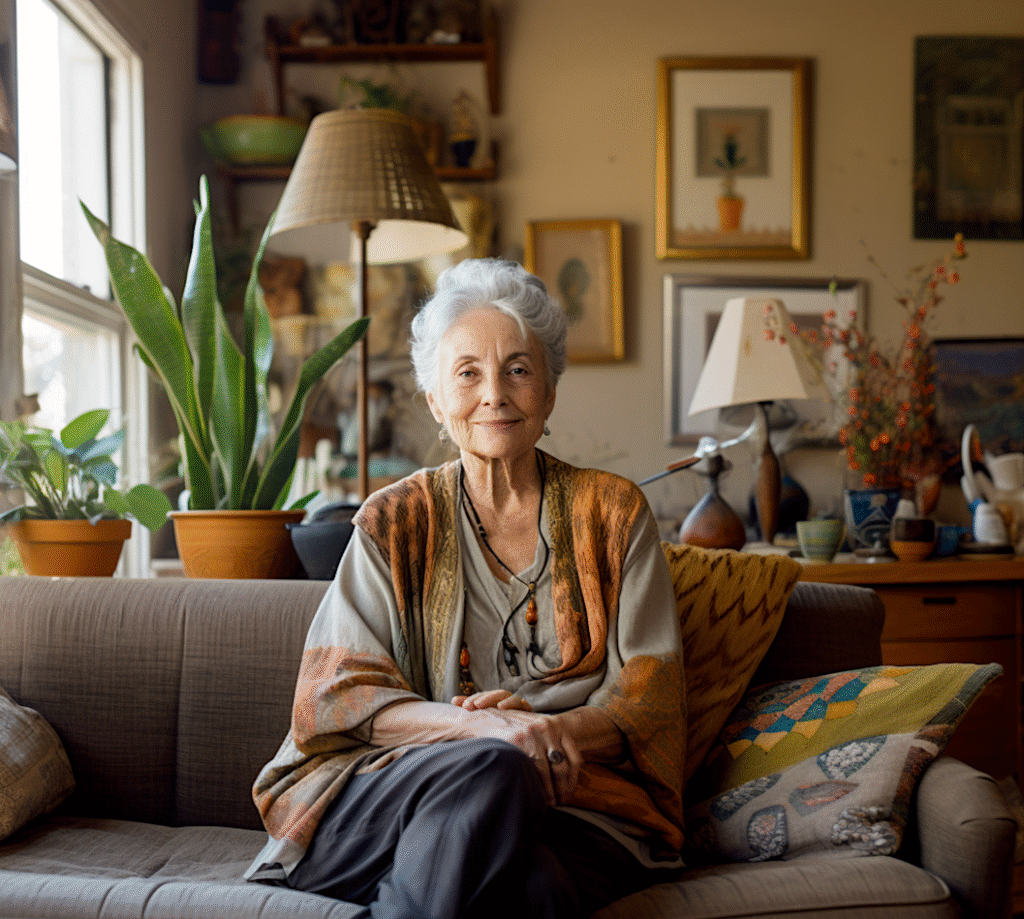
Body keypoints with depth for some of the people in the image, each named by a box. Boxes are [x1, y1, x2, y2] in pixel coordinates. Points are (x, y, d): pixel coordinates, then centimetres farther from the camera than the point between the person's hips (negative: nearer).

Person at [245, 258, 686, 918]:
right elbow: (337, 694, 0)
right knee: (491, 768, -35)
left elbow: (652, 693, 5)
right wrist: (481, 727, -19)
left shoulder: (614, 511, 12)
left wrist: (558, 728, -18)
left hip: (579, 804, 0)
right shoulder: (394, 523, 11)